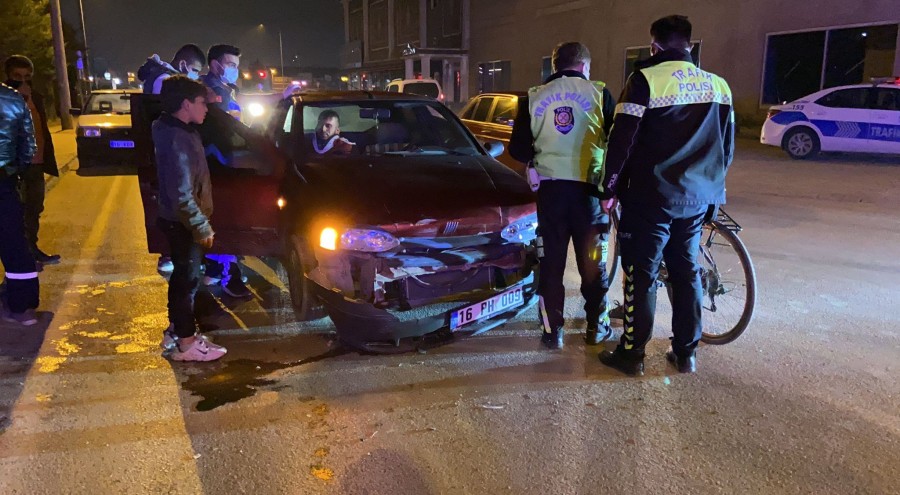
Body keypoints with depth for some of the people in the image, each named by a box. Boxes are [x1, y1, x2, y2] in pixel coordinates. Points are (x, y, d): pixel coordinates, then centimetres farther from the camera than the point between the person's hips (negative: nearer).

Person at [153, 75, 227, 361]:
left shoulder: (170, 129, 5)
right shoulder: (178, 140, -24)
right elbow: (183, 195, -27)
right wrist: (202, 227, -20)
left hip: (176, 220, 10)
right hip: (183, 223, -10)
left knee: (182, 276, 19)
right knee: (188, 279, 0)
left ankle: (175, 330, 33)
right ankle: (185, 343, 11)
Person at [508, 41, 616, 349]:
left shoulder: (534, 97, 4)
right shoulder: (598, 93, 0)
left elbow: (518, 149, 3)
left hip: (550, 188, 1)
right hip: (588, 188, -1)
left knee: (551, 263, 9)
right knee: (593, 261, 12)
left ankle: (552, 331, 12)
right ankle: (596, 328, 22)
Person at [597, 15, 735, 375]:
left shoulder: (646, 79, -11)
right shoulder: (718, 85, 9)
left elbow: (622, 140, -13)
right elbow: (727, 146, 14)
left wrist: (610, 188, -3)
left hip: (650, 197, -6)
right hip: (696, 198, 6)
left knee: (641, 275, 2)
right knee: (687, 273, 14)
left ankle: (632, 353, 10)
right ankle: (686, 353, 22)